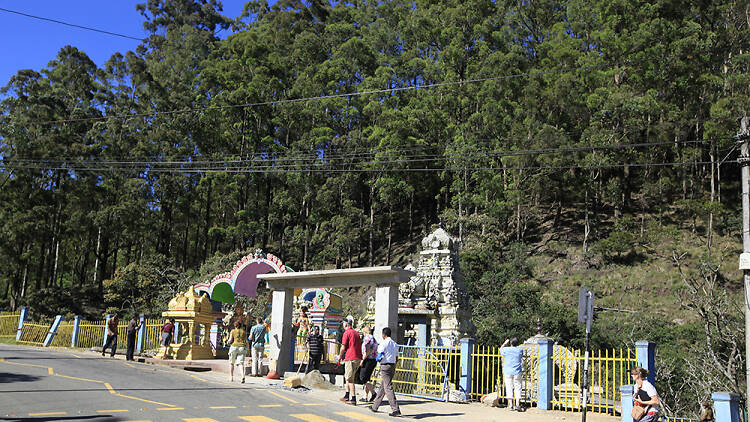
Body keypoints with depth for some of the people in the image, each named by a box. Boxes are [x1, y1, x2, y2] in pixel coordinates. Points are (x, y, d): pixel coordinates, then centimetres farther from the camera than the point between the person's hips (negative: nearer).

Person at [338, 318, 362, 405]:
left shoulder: (347, 333, -9)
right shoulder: (356, 333, 16)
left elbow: (343, 347, -13)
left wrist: (340, 356, 4)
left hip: (350, 358, -8)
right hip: (358, 358, 8)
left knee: (350, 379, -3)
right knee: (347, 376, 20)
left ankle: (353, 399, -6)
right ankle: (347, 395, 23)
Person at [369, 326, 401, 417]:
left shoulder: (383, 343, -9)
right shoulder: (395, 344, 13)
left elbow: (379, 356, -11)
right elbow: (397, 359, 13)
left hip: (385, 366, -8)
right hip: (393, 366, 8)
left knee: (388, 388, -9)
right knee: (382, 387, 17)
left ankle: (395, 409, -16)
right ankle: (375, 406, 27)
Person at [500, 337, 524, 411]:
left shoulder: (506, 349, -5)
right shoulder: (520, 350, -1)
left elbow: (500, 349, 17)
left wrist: (505, 343, 29)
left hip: (508, 372, -1)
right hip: (517, 372, 1)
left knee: (509, 388, 4)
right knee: (517, 388, 4)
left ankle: (510, 405, 2)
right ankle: (517, 404, -4)